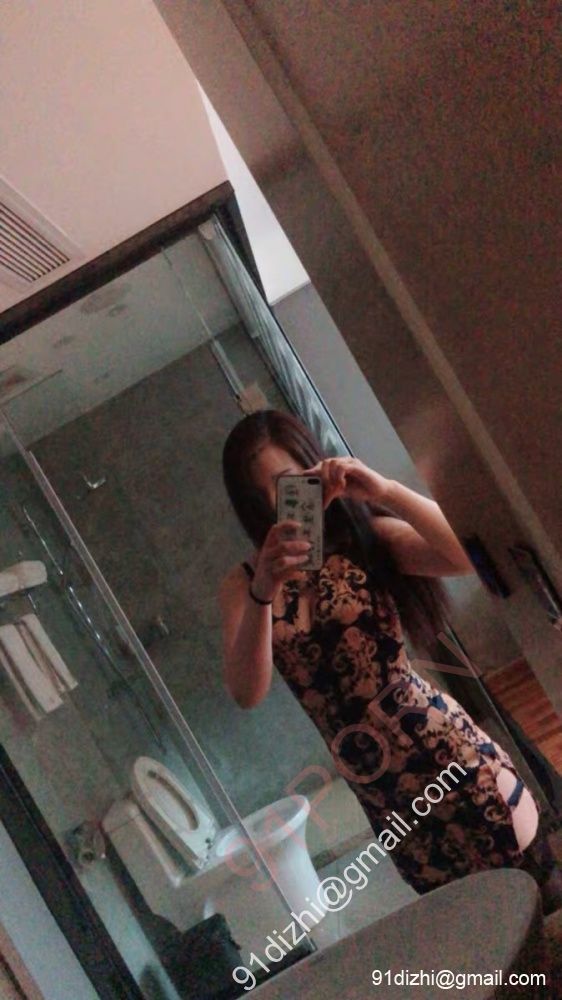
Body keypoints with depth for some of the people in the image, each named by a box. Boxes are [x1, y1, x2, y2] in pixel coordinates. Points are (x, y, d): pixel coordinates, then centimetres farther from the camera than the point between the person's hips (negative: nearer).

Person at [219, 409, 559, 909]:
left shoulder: (370, 536, -5)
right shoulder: (241, 585, -1)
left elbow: (471, 555, -20)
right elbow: (247, 693, -14)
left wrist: (384, 490, -29)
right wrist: (262, 594, -29)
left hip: (439, 742, -2)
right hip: (373, 779, 2)